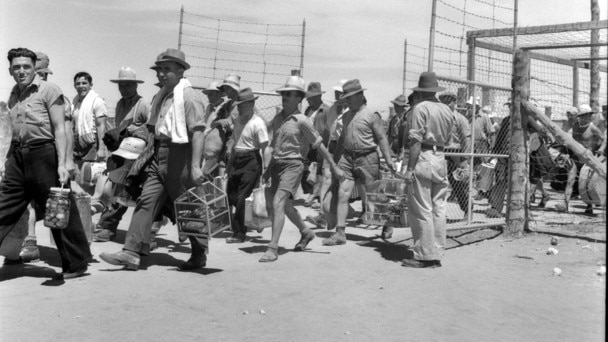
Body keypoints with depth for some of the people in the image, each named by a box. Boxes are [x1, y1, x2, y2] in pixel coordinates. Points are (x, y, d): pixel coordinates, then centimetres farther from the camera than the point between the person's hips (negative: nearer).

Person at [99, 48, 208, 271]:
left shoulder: (189, 96, -11)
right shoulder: (161, 96, 16)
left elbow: (198, 132, -19)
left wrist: (195, 165, -25)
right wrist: (148, 153, 18)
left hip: (179, 155, -8)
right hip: (158, 156, 8)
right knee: (146, 201, 0)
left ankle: (200, 254, 19)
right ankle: (132, 253, 1)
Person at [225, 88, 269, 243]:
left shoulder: (258, 123, -11)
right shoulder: (238, 120, 13)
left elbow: (265, 147, -15)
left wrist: (265, 169, -19)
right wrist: (229, 163, 20)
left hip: (251, 162, -8)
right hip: (237, 161, 8)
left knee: (241, 198, -8)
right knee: (230, 195, 8)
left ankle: (239, 234, 4)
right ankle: (237, 229, 25)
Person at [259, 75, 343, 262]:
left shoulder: (302, 121, -8)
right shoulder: (277, 118, 11)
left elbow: (319, 145, -3)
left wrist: (334, 166, 1)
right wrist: (269, 169, 21)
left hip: (293, 165, -7)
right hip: (277, 165, 7)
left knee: (277, 203, -19)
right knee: (286, 205, 19)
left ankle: (273, 248, -17)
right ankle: (306, 232, 43)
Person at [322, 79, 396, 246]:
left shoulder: (372, 115, -5)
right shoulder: (346, 116, 15)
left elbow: (382, 138, -9)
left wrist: (388, 160, -16)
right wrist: (335, 157, 22)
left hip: (367, 158, -6)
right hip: (347, 158, 6)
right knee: (342, 194, -4)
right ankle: (340, 232, -2)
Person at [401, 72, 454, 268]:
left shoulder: (421, 108, -8)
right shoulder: (447, 110, 13)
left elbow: (416, 141, -14)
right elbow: (447, 140, 14)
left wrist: (410, 168, -14)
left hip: (423, 159, -7)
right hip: (440, 159, 7)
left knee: (421, 210, -2)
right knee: (438, 209, 10)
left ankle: (424, 256, 1)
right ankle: (437, 254, 16)